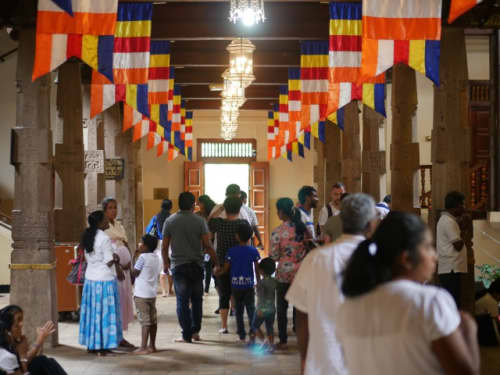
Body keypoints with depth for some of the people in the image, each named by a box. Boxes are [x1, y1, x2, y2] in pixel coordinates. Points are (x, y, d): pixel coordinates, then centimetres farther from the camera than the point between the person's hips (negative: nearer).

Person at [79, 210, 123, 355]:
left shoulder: (88, 237, 7)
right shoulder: (105, 238, -16)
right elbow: (109, 262, -17)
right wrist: (116, 258, 5)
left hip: (90, 278, 7)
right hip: (105, 279, -7)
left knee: (92, 311, 13)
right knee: (105, 312, 0)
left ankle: (91, 344, 18)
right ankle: (102, 346, 1)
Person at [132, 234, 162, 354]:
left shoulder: (143, 257, -13)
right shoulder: (156, 258, 10)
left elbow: (135, 273, -11)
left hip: (141, 294, -8)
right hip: (153, 293, 8)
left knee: (144, 321, -8)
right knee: (153, 320, 11)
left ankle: (143, 348, -7)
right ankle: (152, 346, 17)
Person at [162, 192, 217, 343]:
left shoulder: (170, 221, 0)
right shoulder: (199, 221, -3)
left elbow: (164, 247, 2)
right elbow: (207, 245, -6)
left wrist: (166, 263, 17)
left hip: (178, 265, 0)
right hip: (197, 265, 0)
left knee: (182, 301, 3)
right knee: (197, 299, 14)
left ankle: (187, 335, 2)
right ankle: (195, 331, 14)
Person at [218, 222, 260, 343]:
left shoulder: (231, 251, -6)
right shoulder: (253, 251, -4)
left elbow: (226, 269, -4)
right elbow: (257, 269, -1)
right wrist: (258, 282, 10)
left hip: (235, 284, 0)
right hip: (249, 284, 0)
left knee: (239, 310, 9)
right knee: (251, 308, 6)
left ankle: (242, 335, 9)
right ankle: (253, 329, -12)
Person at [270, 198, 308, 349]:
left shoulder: (277, 232, -13)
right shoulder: (303, 228, -1)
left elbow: (274, 256, -10)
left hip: (284, 274, -3)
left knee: (282, 308, 8)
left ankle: (283, 340, 11)